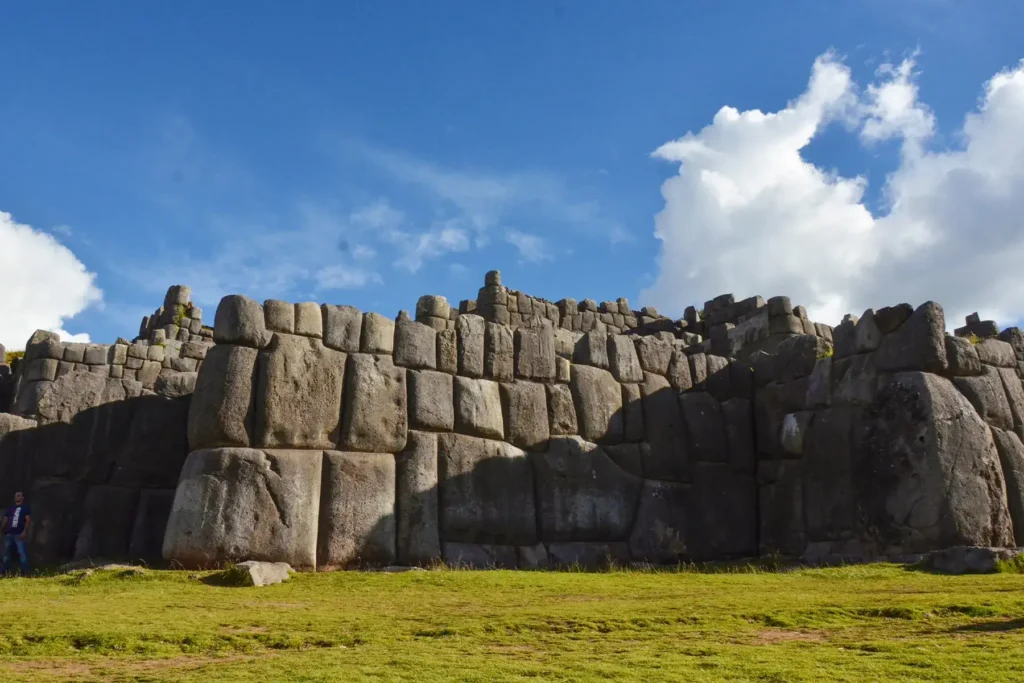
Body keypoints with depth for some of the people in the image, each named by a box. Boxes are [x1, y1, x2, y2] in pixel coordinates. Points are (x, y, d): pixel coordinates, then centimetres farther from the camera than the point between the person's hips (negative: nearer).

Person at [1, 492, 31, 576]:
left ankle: (25, 572, -12)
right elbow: (4, 520, 17)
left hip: (19, 534, -5)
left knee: (22, 553, -10)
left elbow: (28, 520, -2)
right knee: (6, 553, 7)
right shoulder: (10, 508, 22)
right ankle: (4, 572, 12)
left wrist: (24, 531, -13)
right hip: (8, 534, 5)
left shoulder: (25, 508, 7)